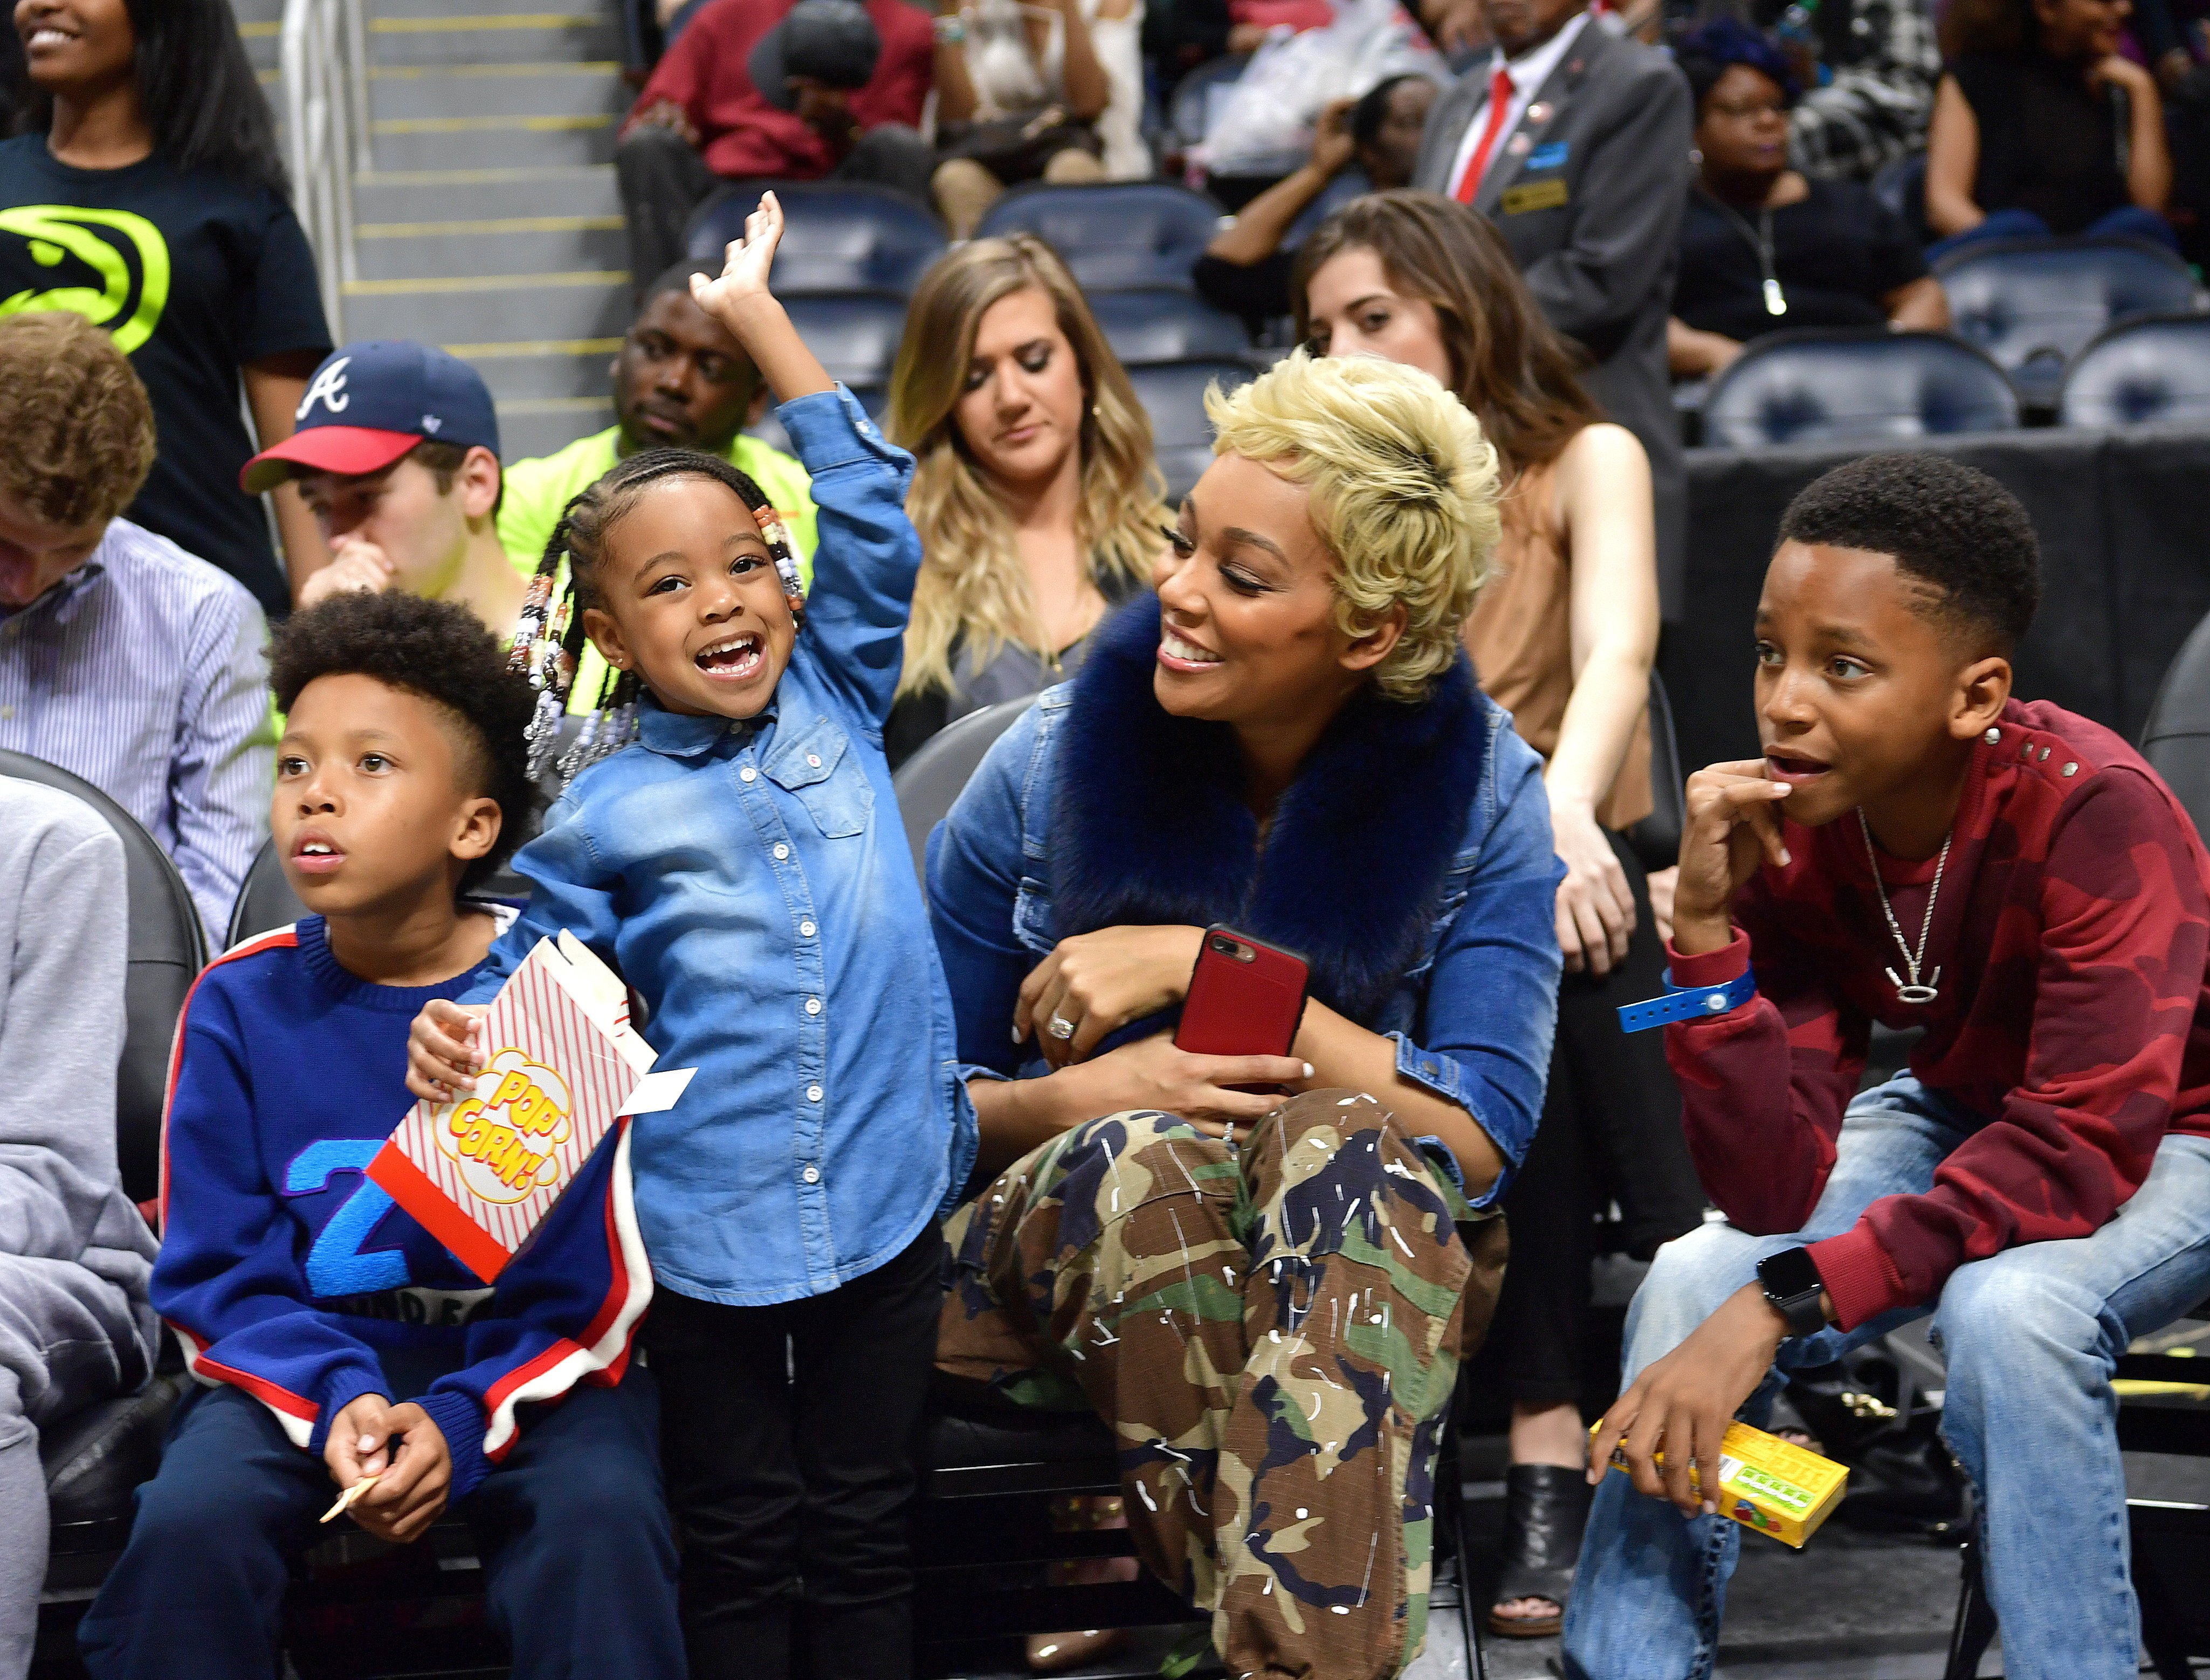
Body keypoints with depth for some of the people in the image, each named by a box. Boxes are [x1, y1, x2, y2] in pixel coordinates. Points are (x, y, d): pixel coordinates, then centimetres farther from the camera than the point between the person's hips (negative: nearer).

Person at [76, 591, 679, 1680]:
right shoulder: (241, 1002, -3)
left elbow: (598, 1289, -6)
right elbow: (214, 1275, -2)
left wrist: (463, 1423, -23)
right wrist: (333, 1400, -21)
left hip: (521, 1365, -1)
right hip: (301, 1361, 2)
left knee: (599, 1524, -33)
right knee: (190, 1525, -29)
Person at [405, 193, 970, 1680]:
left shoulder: (836, 706, 5)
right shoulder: (605, 814, -2)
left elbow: (870, 502, 6)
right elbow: (530, 977, 3)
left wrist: (756, 313, 7)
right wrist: (456, 1038, -20)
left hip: (883, 1203, 2)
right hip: (707, 1222, -2)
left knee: (866, 1531, 11)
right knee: (738, 1545, 9)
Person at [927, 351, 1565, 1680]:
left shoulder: (1484, 794, -4)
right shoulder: (1050, 769, -3)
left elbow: (1479, 1142, -14)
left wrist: (1203, 966, -18)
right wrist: (1078, 1097, -20)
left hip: (1361, 1270, 0)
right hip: (1057, 1258, 0)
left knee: (1343, 1143, -34)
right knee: (1148, 1155, -34)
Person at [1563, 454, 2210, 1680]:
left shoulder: (2092, 813, -31)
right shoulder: (1790, 834, -16)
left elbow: (2083, 1152, -34)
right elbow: (1774, 1196, -19)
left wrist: (1784, 1301, -38)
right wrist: (1707, 926, -31)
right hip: (1966, 1114, 5)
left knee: (2006, 1309, -34)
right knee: (1693, 1282, -17)